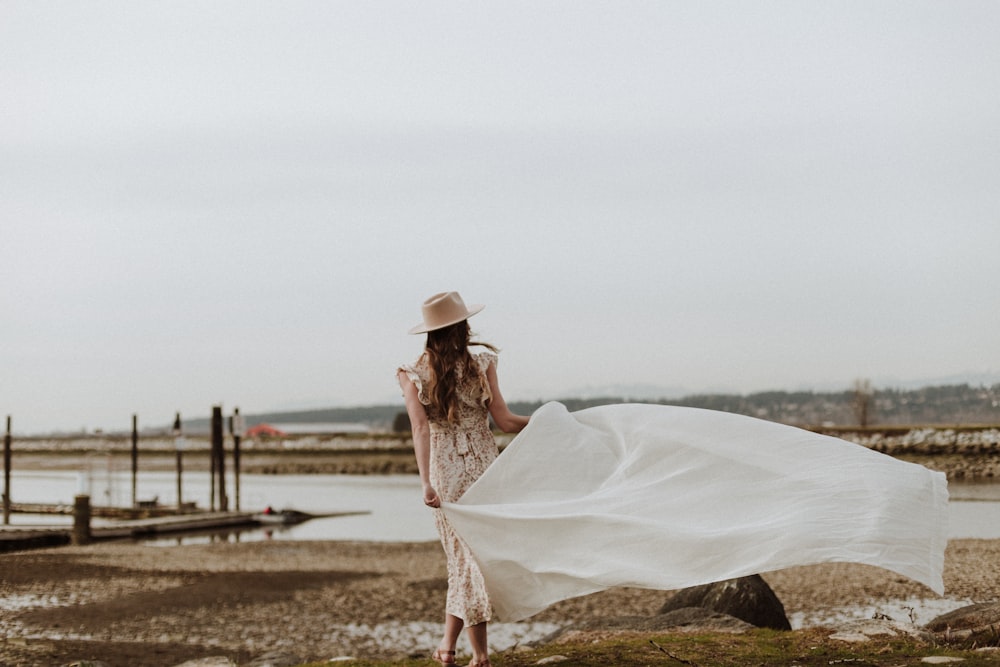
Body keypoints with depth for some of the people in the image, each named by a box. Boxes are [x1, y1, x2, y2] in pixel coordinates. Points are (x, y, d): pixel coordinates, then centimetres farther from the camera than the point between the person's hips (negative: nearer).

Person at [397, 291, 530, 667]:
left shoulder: (414, 376, -2)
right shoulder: (481, 363, -4)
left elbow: (421, 428, -13)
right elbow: (505, 422, -4)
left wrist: (426, 482, -18)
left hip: (444, 473, 2)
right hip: (482, 466, -1)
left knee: (465, 558, 12)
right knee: (478, 556, 8)